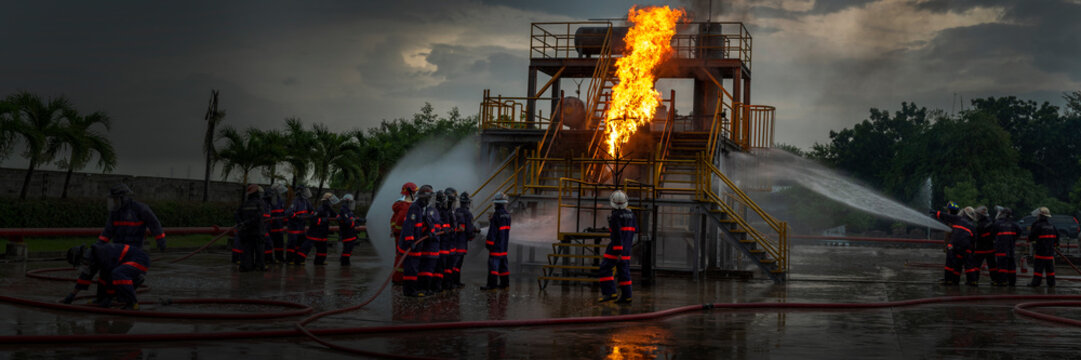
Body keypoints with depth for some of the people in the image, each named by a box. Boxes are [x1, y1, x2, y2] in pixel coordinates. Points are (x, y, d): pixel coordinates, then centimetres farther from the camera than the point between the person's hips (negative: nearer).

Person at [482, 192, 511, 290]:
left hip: (496, 245, -8)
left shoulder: (496, 215, -16)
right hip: (504, 245, 8)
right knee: (503, 263, 15)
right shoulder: (507, 214, 9)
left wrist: (488, 244, -11)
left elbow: (492, 231, -17)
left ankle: (492, 284, -10)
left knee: (493, 264, -7)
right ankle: (504, 282, 19)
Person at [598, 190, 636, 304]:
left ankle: (610, 293, -11)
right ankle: (626, 296, 7)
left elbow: (617, 234, -21)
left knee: (605, 269, -3)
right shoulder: (630, 214, 7)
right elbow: (635, 229, 19)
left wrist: (618, 252, -22)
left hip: (616, 247, -8)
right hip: (627, 248, 8)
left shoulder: (615, 216, -16)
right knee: (624, 271, 9)